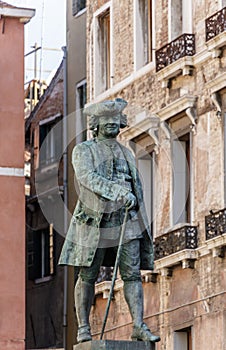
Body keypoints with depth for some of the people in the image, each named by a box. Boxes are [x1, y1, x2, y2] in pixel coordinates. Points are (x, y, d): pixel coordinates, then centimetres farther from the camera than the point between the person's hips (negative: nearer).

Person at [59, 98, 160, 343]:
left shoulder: (127, 154, 19)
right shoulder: (83, 151, 3)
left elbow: (137, 190, 21)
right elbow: (87, 177, -16)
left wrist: (142, 224, 15)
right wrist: (116, 191, -29)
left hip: (126, 223, 4)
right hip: (94, 222, -4)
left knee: (132, 274, -6)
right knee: (87, 276, 0)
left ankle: (139, 327, -10)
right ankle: (83, 328, 8)